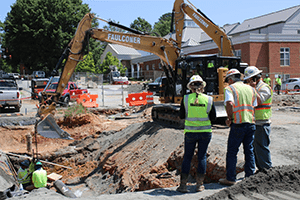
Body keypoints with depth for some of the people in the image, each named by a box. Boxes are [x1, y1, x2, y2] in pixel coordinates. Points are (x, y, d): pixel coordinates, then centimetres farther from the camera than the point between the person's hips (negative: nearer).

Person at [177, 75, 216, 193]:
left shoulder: (186, 99, -6)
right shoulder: (209, 99, -5)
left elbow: (182, 116, 1)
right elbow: (213, 118, 1)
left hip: (190, 132, 0)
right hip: (205, 132, 0)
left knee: (187, 157, 10)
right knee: (202, 156, 11)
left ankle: (183, 184, 9)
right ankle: (199, 184, 14)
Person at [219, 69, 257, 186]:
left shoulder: (230, 88, -2)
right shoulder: (251, 89, 15)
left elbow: (229, 103, -19)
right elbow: (254, 106, 13)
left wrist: (230, 118, -8)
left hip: (238, 124, -6)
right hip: (251, 123, 6)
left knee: (232, 152, 3)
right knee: (249, 151, 13)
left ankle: (230, 178, 6)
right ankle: (250, 177, 17)